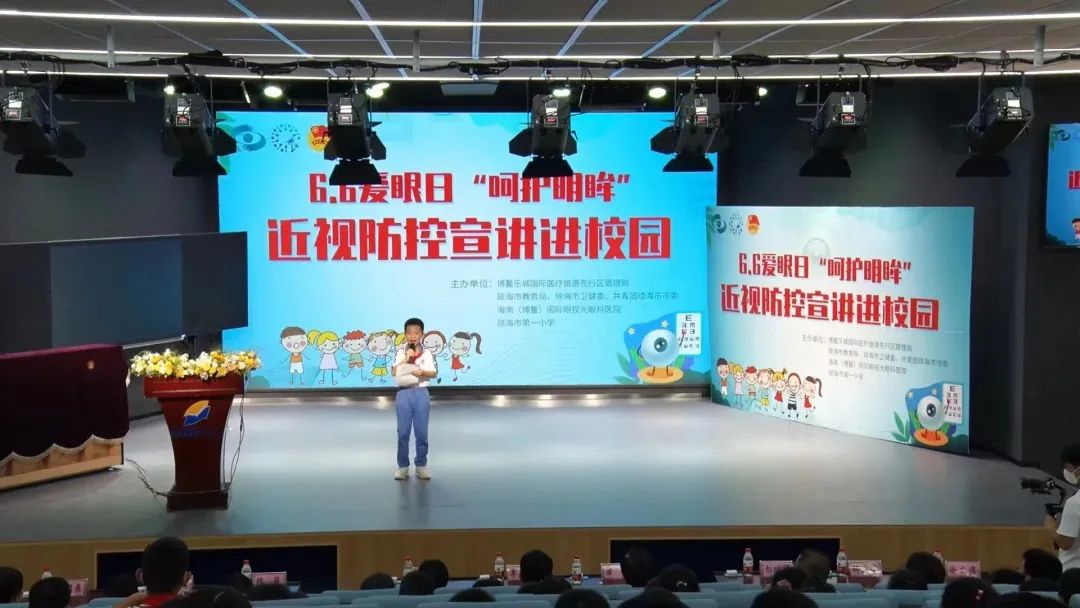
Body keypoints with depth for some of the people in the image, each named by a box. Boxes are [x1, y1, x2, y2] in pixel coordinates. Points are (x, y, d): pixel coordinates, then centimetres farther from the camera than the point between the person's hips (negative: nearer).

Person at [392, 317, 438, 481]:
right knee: (403, 432, 2)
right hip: (404, 393, 0)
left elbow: (434, 373, -3)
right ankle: (403, 466, 8)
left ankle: (421, 465, 12)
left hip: (421, 393, 0)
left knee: (421, 431, 4)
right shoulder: (401, 353, 2)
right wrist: (406, 359, -15)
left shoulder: (427, 353, 3)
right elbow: (394, 372, -7)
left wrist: (422, 372, -22)